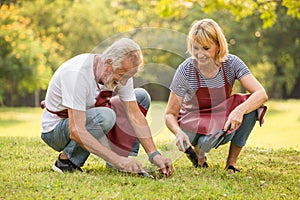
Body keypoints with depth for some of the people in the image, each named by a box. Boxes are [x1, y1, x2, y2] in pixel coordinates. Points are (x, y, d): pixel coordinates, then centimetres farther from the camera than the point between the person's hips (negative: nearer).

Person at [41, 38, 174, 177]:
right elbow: (76, 132, -39)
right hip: (55, 129, -8)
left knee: (141, 96, -3)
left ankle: (128, 161, -5)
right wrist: (118, 160, -43)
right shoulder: (77, 73, -35)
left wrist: (154, 155, -21)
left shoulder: (121, 71, -12)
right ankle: (66, 160, -16)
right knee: (106, 116, -36)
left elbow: (135, 115, -10)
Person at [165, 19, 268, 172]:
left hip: (223, 121, 2)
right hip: (194, 120, -2)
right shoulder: (185, 70, -20)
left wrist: (239, 110, -48)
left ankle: (232, 160, -9)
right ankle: (196, 149, 4)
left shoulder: (231, 63, -17)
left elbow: (261, 94, -28)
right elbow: (170, 114, -15)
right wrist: (178, 132, -38)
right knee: (207, 142, -37)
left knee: (252, 105, -27)